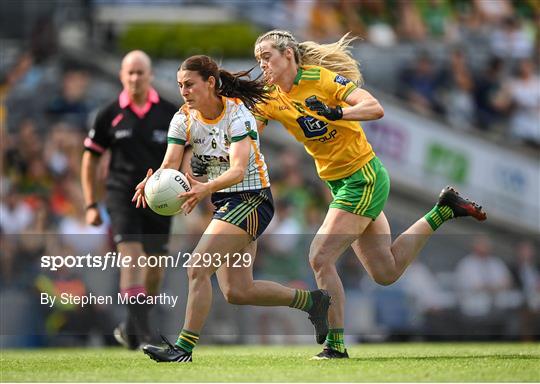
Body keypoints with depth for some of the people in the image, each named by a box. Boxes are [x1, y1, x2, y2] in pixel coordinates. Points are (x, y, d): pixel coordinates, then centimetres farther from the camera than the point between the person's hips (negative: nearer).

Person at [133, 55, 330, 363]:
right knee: (237, 292, 7)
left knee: (197, 267, -19)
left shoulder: (238, 114, -19)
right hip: (226, 203, 8)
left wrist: (207, 188, -50)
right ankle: (311, 301, 24)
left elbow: (238, 169, -31)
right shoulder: (184, 119, -1)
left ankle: (184, 349, -15)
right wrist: (152, 182, -34)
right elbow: (170, 165, -11)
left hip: (252, 198, -8)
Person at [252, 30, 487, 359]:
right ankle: (443, 211, 30)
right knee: (386, 273, 14)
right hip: (338, 182, 8)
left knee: (320, 258, -15)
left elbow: (375, 109, -24)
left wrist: (336, 113, -38)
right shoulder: (272, 99, 3)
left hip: (363, 178, -8)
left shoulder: (320, 78, -16)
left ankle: (335, 344, -5)